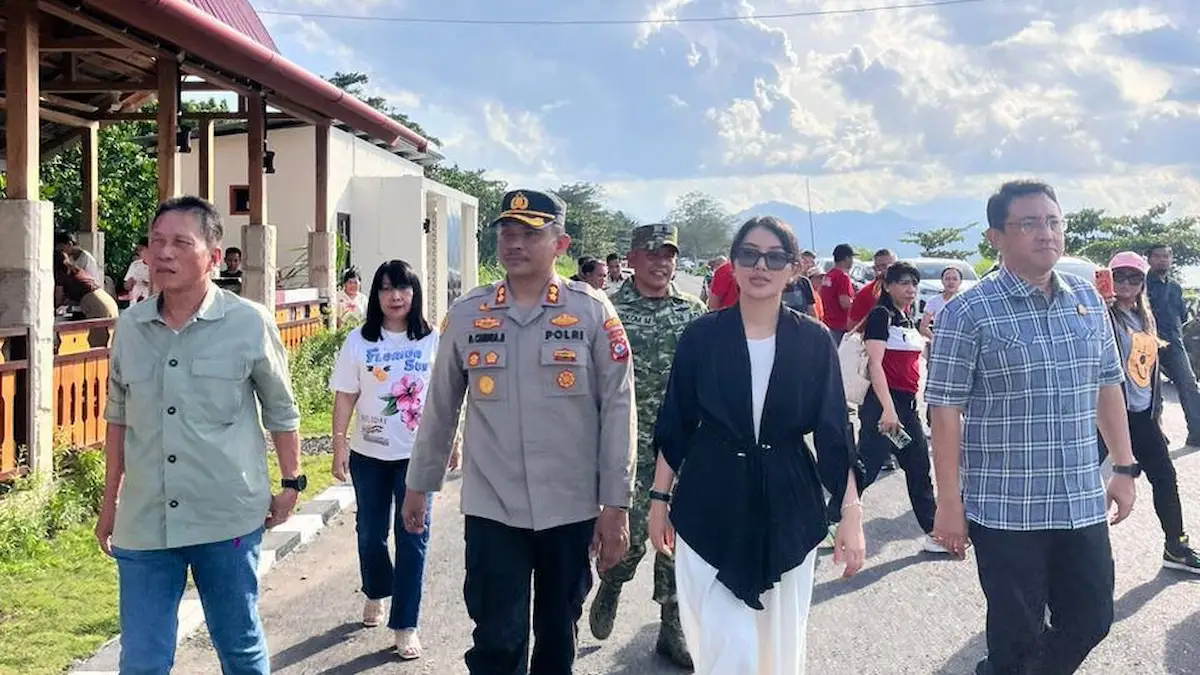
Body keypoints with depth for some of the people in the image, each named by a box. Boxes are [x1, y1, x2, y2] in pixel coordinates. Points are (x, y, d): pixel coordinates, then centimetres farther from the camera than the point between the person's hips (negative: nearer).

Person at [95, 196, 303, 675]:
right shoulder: (129, 326, 2)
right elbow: (119, 417, 14)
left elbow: (280, 411, 3)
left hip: (228, 518, -3)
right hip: (144, 522, 3)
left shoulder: (250, 323, -8)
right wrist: (110, 500, 16)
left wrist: (291, 483, 6)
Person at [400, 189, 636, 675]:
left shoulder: (593, 311, -4)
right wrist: (419, 484, 16)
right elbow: (440, 406, 10)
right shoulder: (466, 314, 1)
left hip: (572, 509, 0)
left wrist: (615, 505, -7)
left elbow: (617, 408, -4)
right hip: (492, 510, 1)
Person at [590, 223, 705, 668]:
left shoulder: (694, 310, 6)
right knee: (632, 533, -7)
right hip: (632, 442, -3)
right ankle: (610, 586, 26)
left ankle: (673, 629, 19)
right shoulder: (611, 310, -2)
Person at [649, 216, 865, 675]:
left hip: (788, 510, 1)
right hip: (711, 508, -1)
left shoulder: (814, 341, -2)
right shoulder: (702, 335, -4)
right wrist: (660, 499, 3)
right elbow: (674, 427, 2)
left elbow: (833, 433, -2)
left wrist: (851, 512, -8)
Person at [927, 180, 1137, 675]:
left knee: (1091, 621, 14)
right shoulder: (968, 313, -11)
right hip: (1004, 509, -5)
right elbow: (946, 411, -10)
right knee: (1016, 635, 6)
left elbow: (1107, 387, 15)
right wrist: (949, 503, -11)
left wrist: (1124, 467, 11)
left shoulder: (1088, 298, 6)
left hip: (1082, 503, 5)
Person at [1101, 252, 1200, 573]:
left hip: (1143, 414, 8)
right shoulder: (1105, 317, -11)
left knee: (1165, 477, 11)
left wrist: (1156, 411, 19)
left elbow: (1152, 366, 19)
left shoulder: (1144, 317, 13)